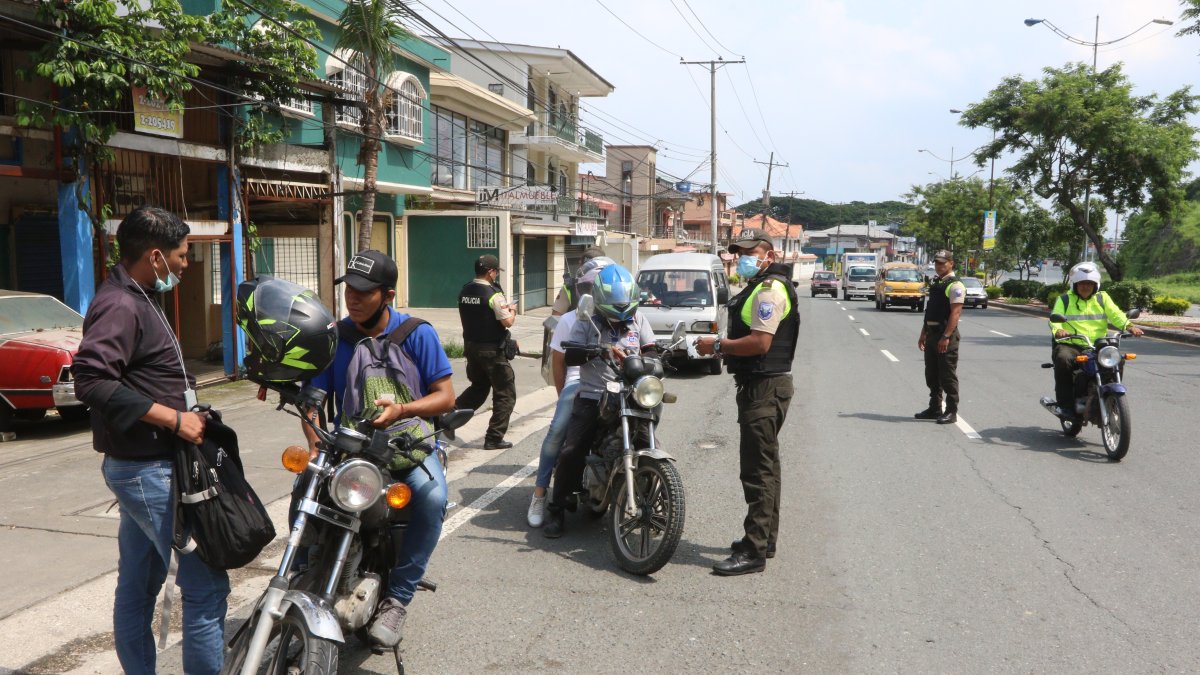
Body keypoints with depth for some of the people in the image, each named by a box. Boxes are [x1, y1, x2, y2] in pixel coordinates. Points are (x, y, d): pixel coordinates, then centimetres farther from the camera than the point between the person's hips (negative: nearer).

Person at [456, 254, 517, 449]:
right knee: (505, 394, 5)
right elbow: (507, 322, -18)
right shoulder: (493, 294, -17)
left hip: (470, 345, 7)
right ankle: (494, 438, 5)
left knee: (478, 387, 26)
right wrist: (512, 311, 2)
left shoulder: (464, 291, 5)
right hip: (492, 350, -7)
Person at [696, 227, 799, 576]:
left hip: (765, 387, -12)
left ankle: (754, 551, -7)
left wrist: (717, 346, -15)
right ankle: (765, 538, 29)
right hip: (760, 385, 12)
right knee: (764, 465, 18)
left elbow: (759, 343, -25)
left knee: (758, 469, -10)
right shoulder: (761, 287, 20)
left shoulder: (769, 288, -15)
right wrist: (723, 345, 10)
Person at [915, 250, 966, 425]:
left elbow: (955, 313, -19)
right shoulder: (934, 283, 16)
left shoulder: (955, 285, -11)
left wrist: (946, 337, -25)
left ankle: (951, 412, 3)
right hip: (932, 334, 9)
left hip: (946, 335, -9)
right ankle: (934, 409, 23)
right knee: (931, 374, 14)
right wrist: (923, 333, 18)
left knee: (948, 375, -4)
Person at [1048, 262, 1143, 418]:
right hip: (1071, 345, -3)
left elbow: (1115, 314, 1)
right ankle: (1065, 404, -27)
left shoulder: (1102, 298, 16)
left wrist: (1129, 325, -21)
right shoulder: (1064, 300, 9)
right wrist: (1058, 330, -31)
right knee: (1063, 359, -34)